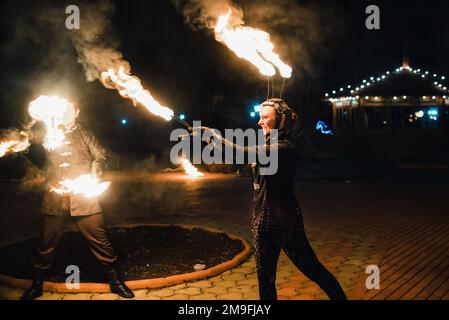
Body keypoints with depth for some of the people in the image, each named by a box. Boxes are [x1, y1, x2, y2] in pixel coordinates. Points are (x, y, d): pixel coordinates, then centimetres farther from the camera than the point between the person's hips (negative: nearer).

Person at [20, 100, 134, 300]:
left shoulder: (85, 135, 12)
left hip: (84, 198, -1)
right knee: (47, 244, 10)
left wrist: (94, 174, -13)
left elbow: (100, 156, 5)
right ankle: (37, 285, 28)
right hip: (54, 200, 2)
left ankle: (115, 281, 13)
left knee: (99, 241, 0)